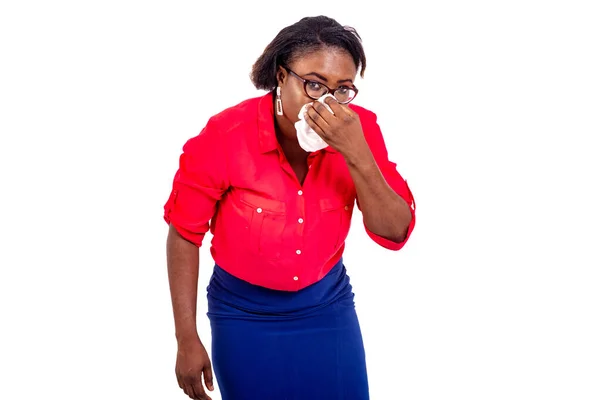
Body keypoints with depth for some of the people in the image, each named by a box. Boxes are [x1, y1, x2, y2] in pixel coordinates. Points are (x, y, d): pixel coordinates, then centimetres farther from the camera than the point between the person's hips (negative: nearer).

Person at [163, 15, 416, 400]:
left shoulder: (359, 129, -14)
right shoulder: (226, 135, -21)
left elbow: (395, 234, -16)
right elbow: (185, 232, -11)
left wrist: (357, 155, -30)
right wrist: (187, 339, -11)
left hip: (328, 307, 2)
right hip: (246, 314, -2)